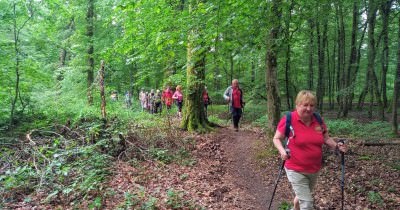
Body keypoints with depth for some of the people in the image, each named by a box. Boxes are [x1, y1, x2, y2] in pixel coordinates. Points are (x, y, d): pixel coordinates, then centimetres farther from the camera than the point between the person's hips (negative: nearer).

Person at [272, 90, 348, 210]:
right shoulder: (288, 120, -18)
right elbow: (276, 139, -9)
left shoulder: (318, 121, -3)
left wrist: (337, 146, -10)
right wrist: (282, 151, -27)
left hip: (314, 169, 6)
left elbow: (326, 139, 9)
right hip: (296, 170, -6)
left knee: (303, 196, 27)